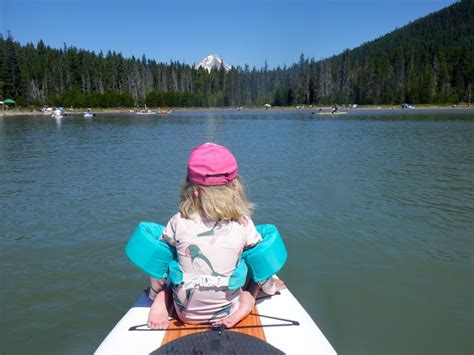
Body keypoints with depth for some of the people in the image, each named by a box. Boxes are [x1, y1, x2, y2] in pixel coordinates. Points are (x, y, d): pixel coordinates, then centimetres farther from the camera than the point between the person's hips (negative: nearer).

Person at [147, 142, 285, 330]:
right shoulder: (243, 224, -16)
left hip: (185, 313, 0)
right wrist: (270, 287, 19)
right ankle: (244, 308, 0)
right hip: (227, 312, 0)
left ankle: (161, 302, 1)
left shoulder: (178, 222, -16)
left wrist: (156, 296, 16)